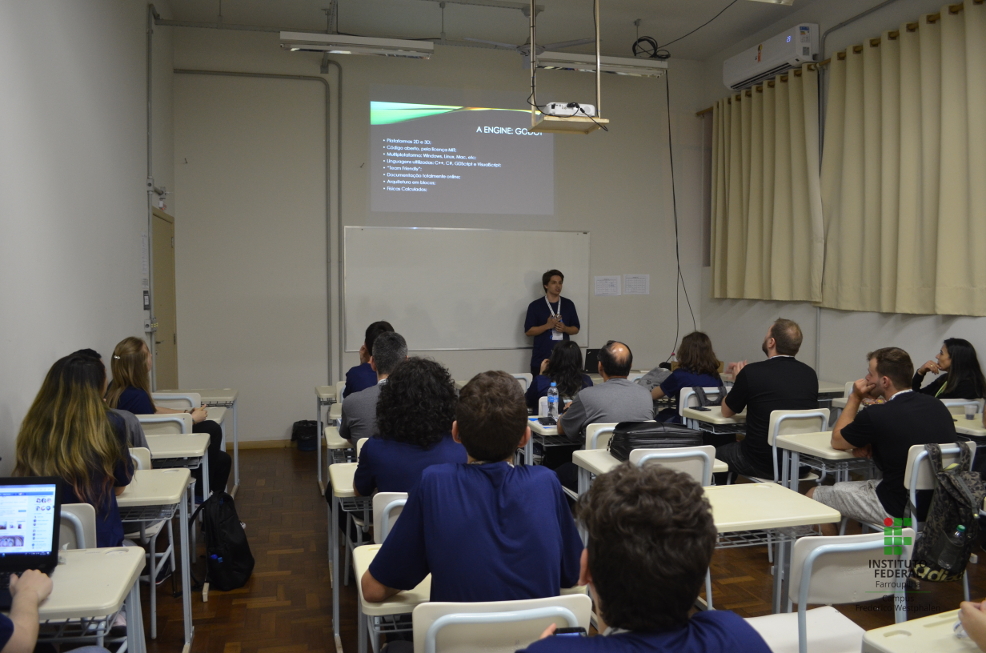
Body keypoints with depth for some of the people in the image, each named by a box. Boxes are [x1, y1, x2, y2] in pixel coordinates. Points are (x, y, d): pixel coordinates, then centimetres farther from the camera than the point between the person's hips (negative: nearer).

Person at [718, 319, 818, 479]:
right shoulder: (810, 374, -1)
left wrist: (737, 380, 18)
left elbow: (727, 412, 2)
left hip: (763, 465, -5)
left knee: (717, 453, 22)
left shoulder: (751, 372, -15)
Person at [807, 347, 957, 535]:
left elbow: (837, 441, -2)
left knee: (813, 496, 9)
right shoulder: (937, 405, -1)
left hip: (899, 510, -8)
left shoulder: (876, 415, -22)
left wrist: (855, 398, 2)